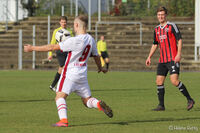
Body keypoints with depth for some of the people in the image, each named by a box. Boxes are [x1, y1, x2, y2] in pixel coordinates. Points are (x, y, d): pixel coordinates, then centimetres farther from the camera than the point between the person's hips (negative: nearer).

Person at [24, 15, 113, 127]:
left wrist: (32, 48, -8)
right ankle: (99, 104, -14)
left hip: (70, 73, -7)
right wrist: (100, 68, 39)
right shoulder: (91, 39, 3)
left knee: (60, 96, -10)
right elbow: (96, 56, 18)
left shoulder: (75, 41, -19)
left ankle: (63, 120, -29)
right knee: (87, 100, 16)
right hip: (83, 76, 7)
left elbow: (53, 47, -16)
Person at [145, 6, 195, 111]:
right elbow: (155, 44, 25)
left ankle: (189, 100, -6)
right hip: (162, 60, 7)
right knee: (159, 82, 1)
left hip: (173, 59, -7)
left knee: (174, 80, -17)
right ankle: (161, 105, 8)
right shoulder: (157, 29, 16)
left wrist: (178, 54, -17)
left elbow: (179, 40, -7)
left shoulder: (172, 26, -3)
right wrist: (149, 57, 17)